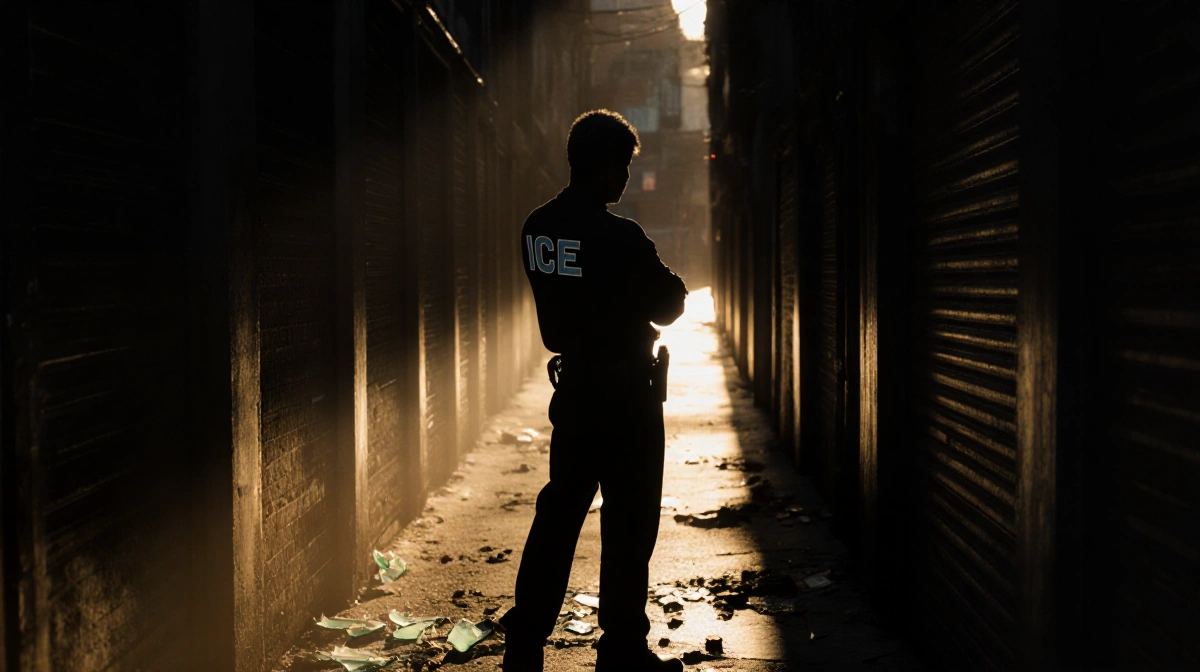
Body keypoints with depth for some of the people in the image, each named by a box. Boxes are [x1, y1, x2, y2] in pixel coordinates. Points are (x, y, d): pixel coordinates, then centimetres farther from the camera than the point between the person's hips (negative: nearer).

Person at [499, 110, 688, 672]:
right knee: (629, 521, 4)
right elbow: (668, 306, -9)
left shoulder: (536, 227, 2)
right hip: (625, 393, -7)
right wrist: (664, 284, 12)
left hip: (573, 386, 7)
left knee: (559, 509, 14)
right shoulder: (619, 238, -20)